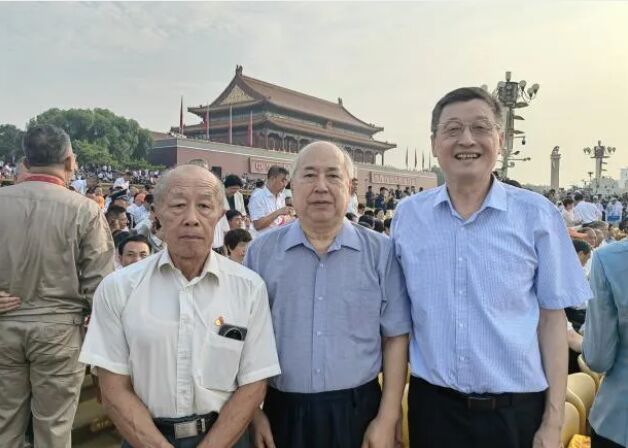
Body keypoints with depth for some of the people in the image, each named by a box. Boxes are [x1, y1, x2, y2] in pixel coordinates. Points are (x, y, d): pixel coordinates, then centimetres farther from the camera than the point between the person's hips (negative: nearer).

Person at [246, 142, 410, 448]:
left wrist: (387, 419, -4)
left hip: (358, 411, 0)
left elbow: (395, 337, -2)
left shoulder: (380, 252, -3)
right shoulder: (261, 252, -1)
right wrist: (253, 412, 0)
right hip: (281, 412, 1)